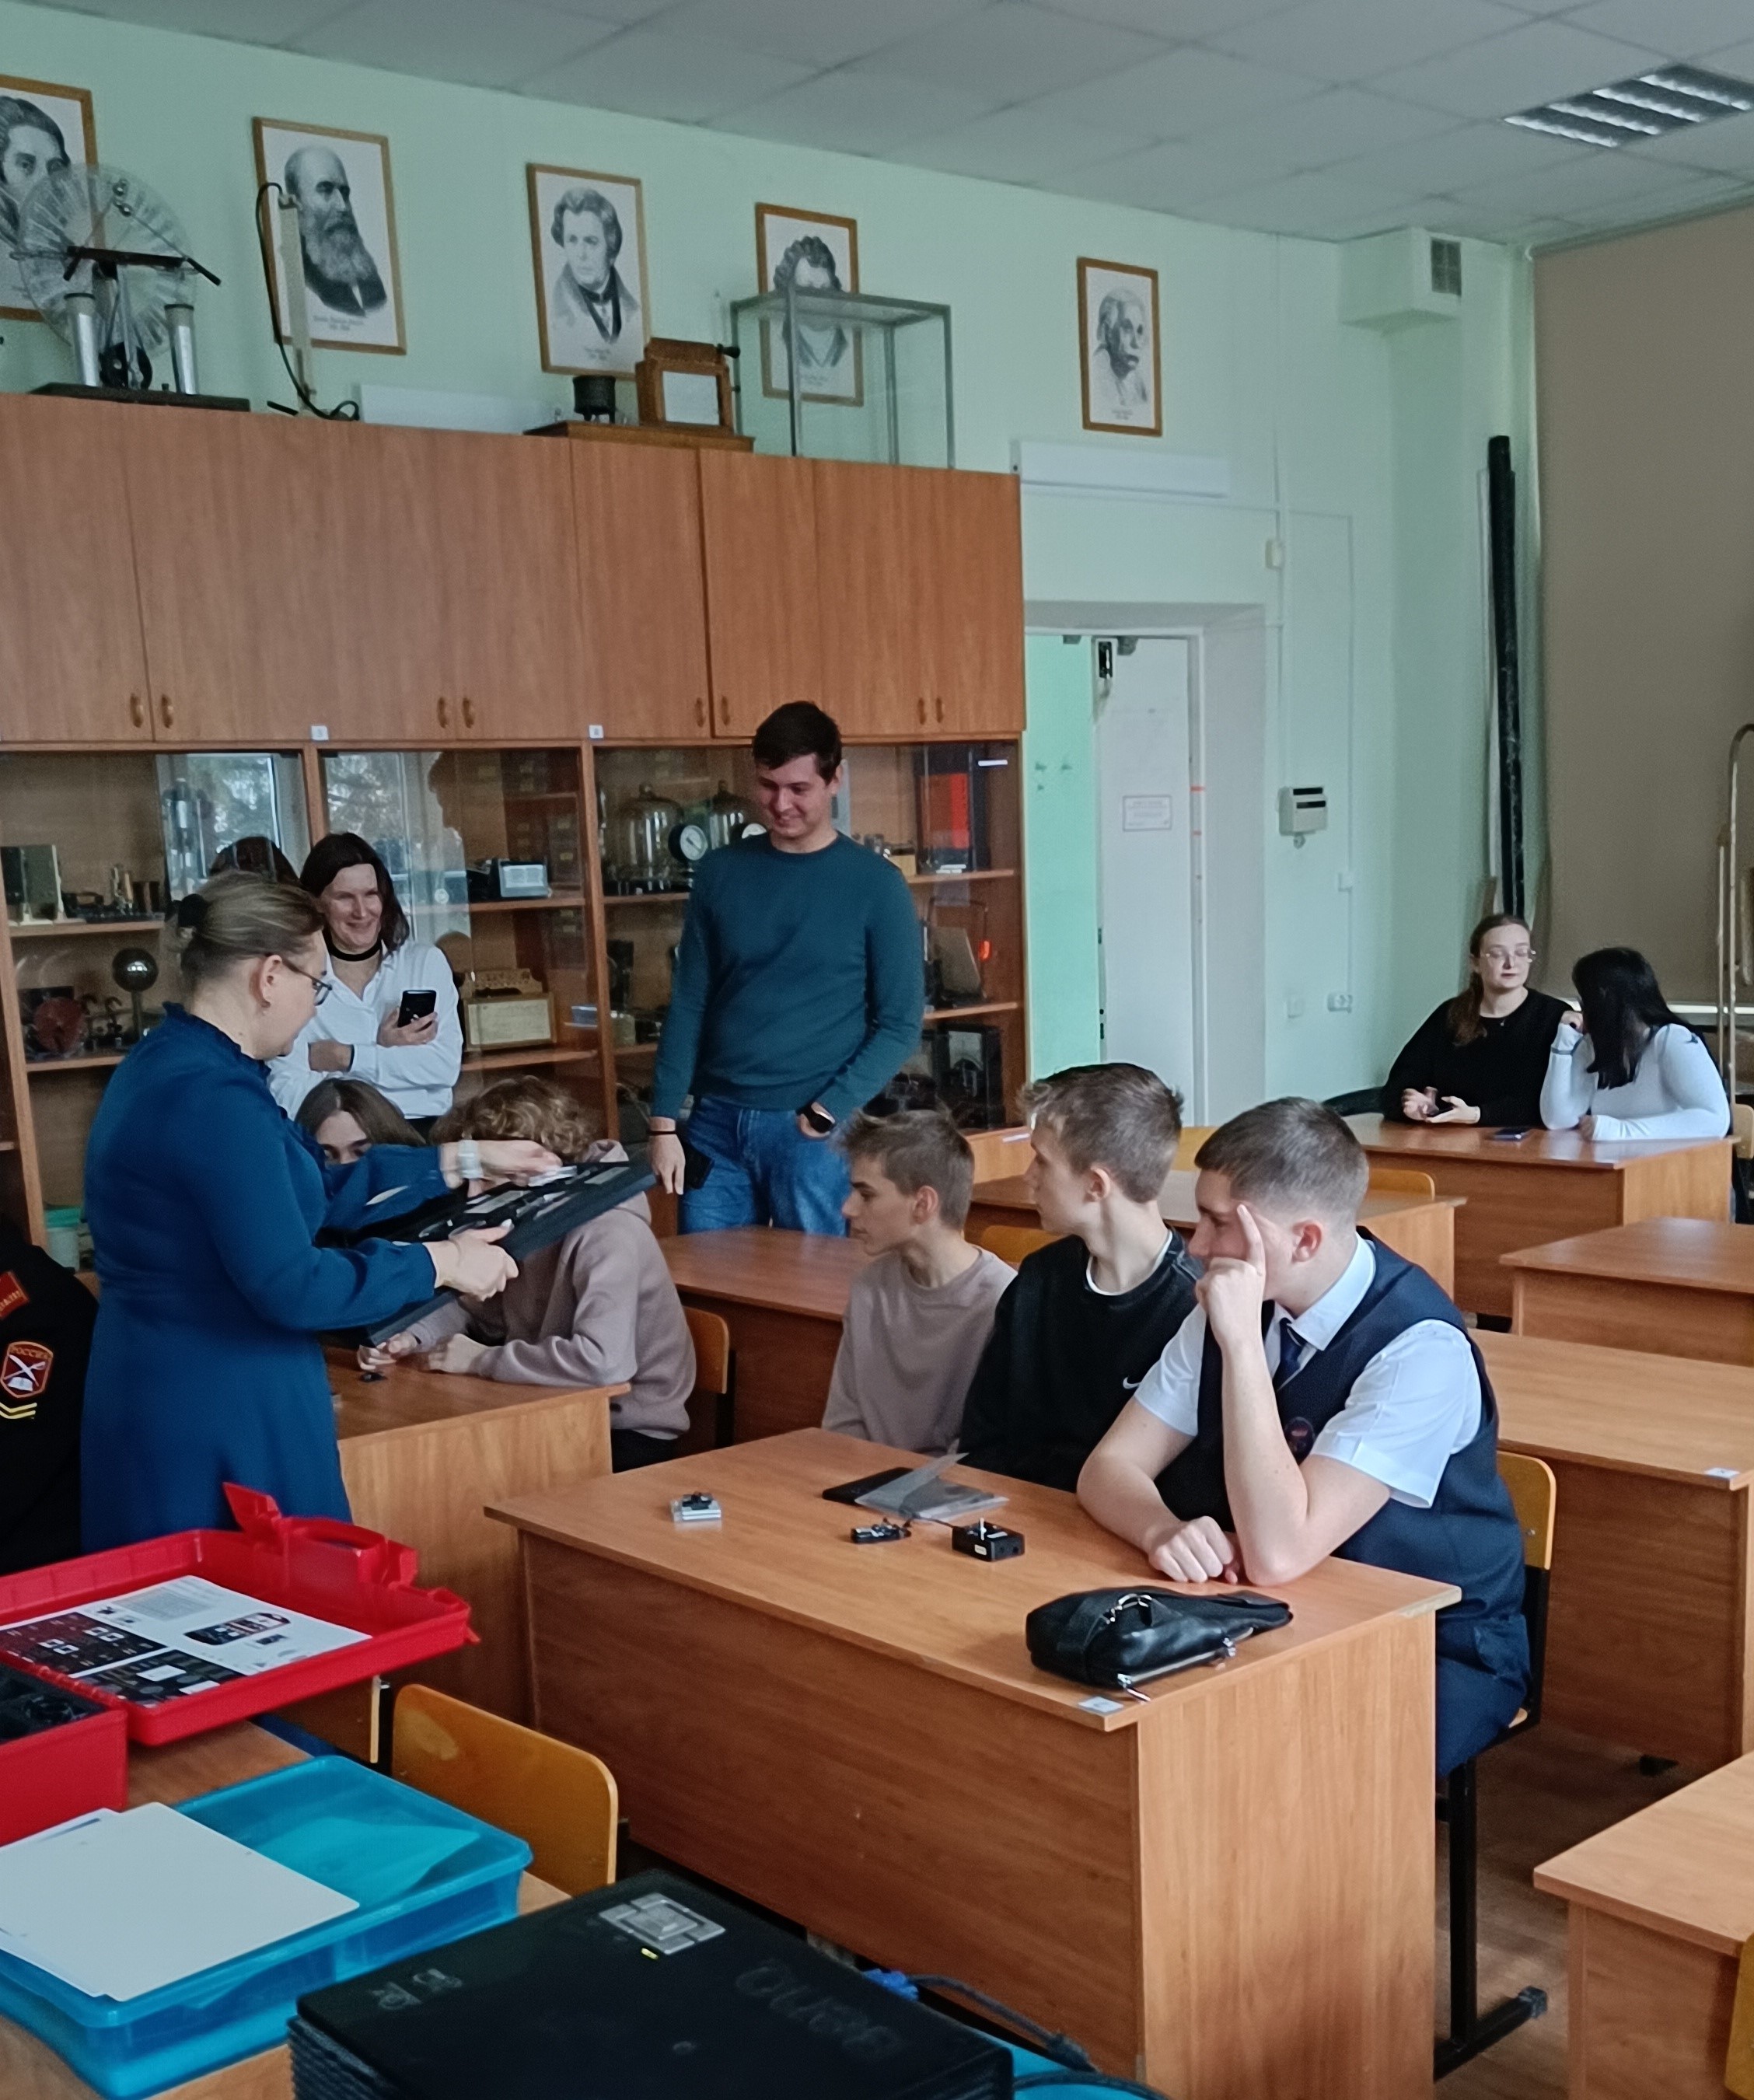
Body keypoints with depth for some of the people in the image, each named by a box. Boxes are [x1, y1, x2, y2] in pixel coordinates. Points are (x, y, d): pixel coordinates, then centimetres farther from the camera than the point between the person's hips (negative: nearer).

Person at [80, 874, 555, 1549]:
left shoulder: (170, 1063, 10)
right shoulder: (213, 1098, -23)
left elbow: (317, 1188, 17)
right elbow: (290, 1286, -25)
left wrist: (467, 1161, 19)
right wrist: (442, 1262, -14)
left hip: (169, 1392, 10)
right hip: (215, 1411, -10)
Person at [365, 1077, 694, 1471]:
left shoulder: (607, 1233, -25)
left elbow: (603, 1360, -38)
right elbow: (482, 1314, 16)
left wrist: (482, 1360, -25)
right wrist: (411, 1338, -5)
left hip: (627, 1434, -8)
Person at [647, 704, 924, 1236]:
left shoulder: (876, 884, -4)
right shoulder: (719, 873, 6)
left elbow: (900, 1025, -4)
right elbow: (689, 1003, 8)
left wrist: (827, 1113, -13)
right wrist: (664, 1123, 1)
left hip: (811, 1131, -3)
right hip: (716, 1124, 3)